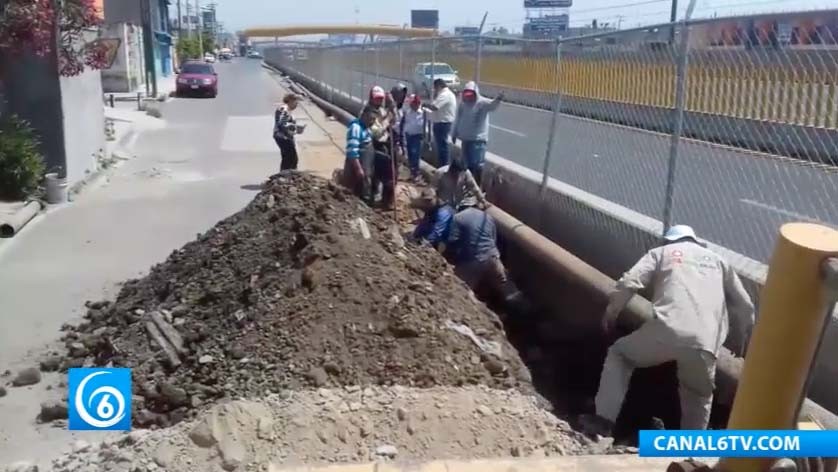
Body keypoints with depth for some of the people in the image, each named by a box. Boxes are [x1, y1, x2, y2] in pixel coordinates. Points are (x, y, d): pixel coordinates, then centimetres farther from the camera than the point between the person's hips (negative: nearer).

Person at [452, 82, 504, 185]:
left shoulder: (482, 103, -10)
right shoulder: (462, 104, 7)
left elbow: (492, 105, -31)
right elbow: (458, 120, 16)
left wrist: (498, 99, -53)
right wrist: (454, 134, 18)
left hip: (478, 139, -6)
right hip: (465, 139, 6)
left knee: (477, 164, -9)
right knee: (468, 164, 14)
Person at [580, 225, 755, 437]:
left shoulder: (661, 252, 22)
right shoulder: (717, 260, 31)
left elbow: (628, 283, 5)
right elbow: (745, 307, 28)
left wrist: (611, 313, 20)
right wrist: (745, 336, 45)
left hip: (667, 330, -2)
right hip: (704, 344, 3)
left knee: (619, 354, 22)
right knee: (699, 396, 28)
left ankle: (603, 419, 12)